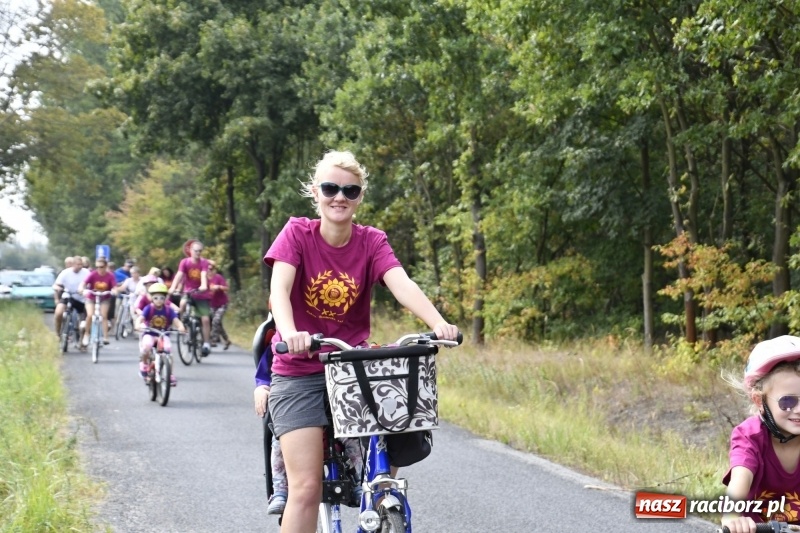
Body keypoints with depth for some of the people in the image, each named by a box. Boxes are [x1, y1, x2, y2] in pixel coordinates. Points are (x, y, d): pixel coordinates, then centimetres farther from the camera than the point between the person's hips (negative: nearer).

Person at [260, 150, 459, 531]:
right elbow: (279, 288, -24)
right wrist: (290, 333, -45)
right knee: (306, 486, -10)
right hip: (300, 374, -3)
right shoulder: (297, 233, -8)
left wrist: (439, 324, -39)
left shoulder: (372, 242, -3)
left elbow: (402, 285, -20)